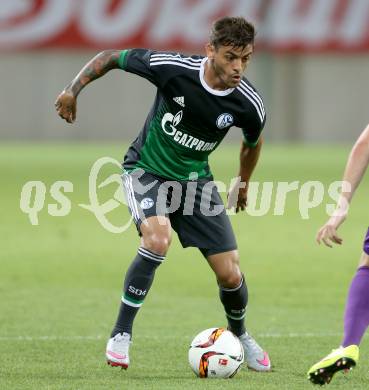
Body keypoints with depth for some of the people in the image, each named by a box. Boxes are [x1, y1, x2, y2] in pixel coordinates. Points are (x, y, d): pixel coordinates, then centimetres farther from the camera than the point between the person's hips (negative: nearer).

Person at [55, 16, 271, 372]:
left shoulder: (248, 106, -18)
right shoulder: (172, 68, -27)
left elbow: (252, 142, 7)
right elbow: (110, 57, -11)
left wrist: (243, 183, 22)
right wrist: (73, 89, -20)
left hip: (194, 179, 3)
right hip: (145, 170, -3)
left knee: (230, 274, -3)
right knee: (158, 238, -33)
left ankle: (239, 335, 32)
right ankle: (121, 335, -19)